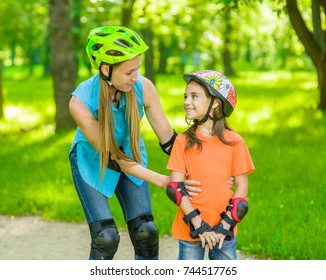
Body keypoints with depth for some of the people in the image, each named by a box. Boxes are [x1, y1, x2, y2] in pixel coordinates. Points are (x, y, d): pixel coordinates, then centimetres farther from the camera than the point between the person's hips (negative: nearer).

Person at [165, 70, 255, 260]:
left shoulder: (234, 141, -1)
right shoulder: (183, 141, -1)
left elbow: (242, 187, 0)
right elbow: (175, 188, -5)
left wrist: (225, 225, -9)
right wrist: (199, 224, -13)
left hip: (224, 230, 0)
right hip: (191, 229, 0)